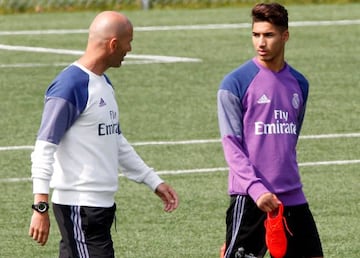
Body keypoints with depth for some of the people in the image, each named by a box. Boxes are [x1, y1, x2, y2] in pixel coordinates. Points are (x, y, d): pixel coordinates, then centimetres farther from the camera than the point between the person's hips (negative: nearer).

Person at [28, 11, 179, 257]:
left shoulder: (104, 83, 16)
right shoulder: (71, 86, -15)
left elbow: (116, 142, 27)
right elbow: (44, 148, -17)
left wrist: (154, 181, 27)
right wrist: (40, 206, -23)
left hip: (102, 205, 9)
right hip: (79, 207, -9)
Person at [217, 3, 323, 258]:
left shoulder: (299, 84, 11)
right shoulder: (235, 83, -6)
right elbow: (231, 143, -10)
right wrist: (256, 188, -21)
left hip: (292, 197, 5)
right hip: (250, 198, -5)